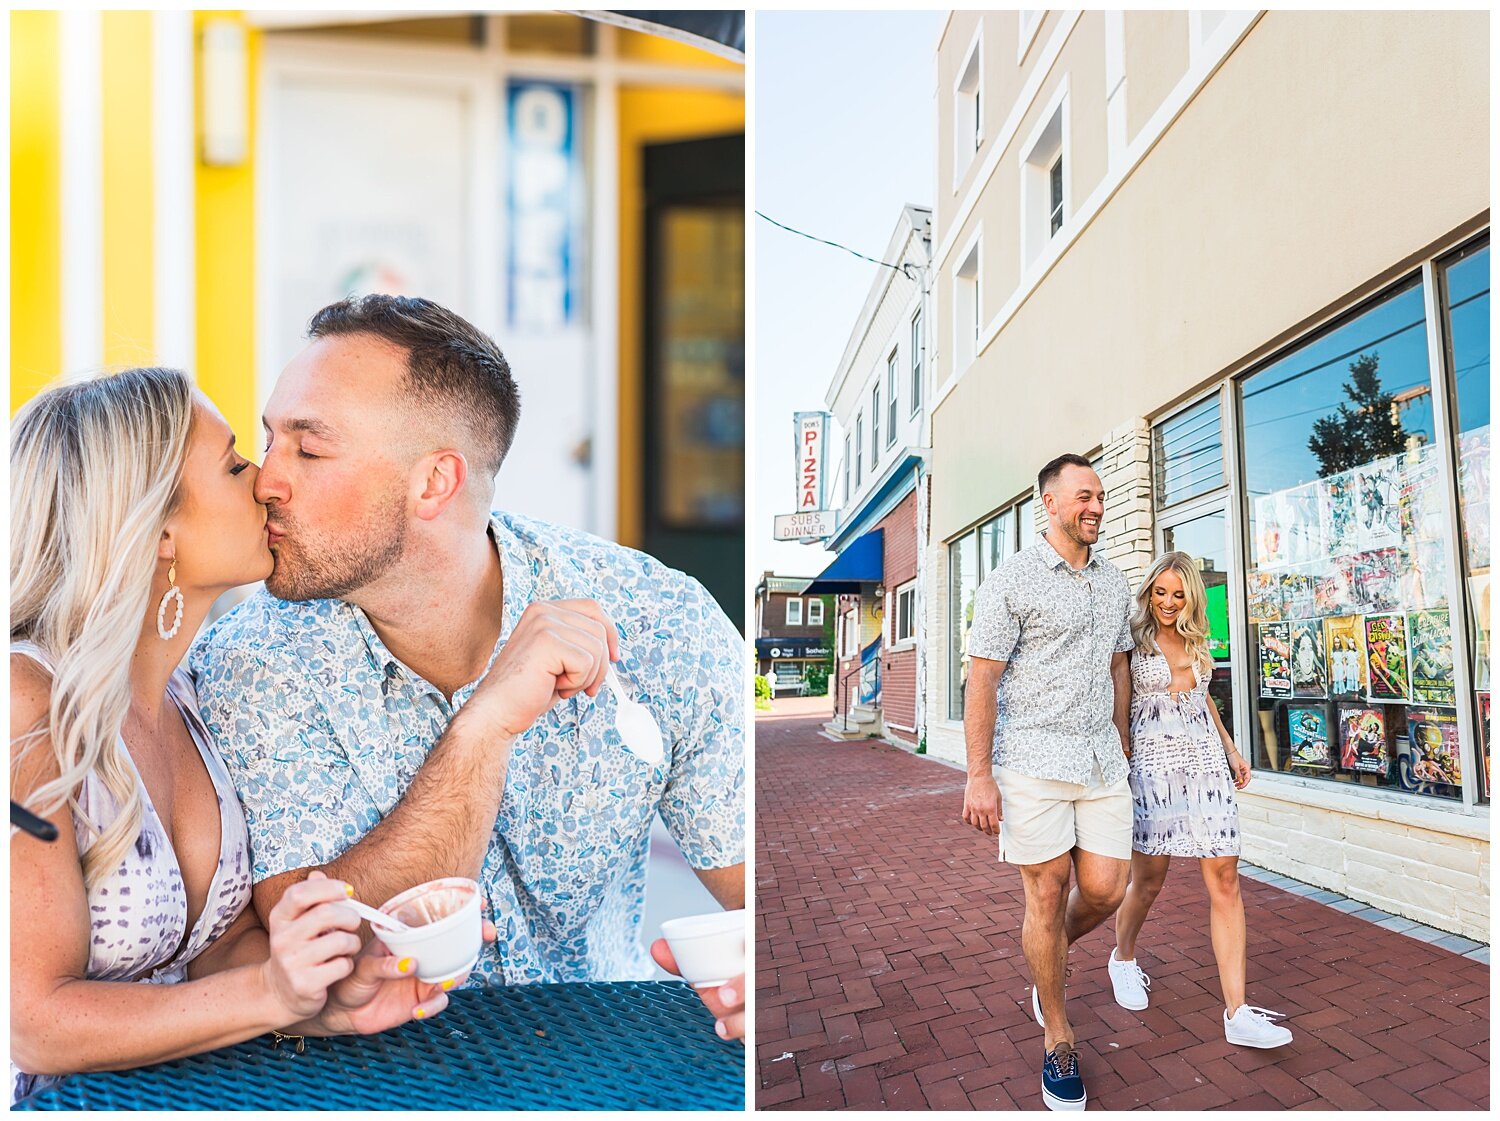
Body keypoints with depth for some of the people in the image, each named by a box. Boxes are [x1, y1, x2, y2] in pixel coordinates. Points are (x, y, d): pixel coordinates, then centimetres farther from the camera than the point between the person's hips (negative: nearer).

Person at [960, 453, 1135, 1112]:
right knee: (1047, 896, 2)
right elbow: (982, 680, -10)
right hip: (1033, 761, -5)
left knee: (1105, 891, 4)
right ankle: (1058, 1042, 20)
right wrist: (978, 777, -14)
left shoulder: (1114, 584, 13)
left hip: (1100, 761, 6)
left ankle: (1049, 957, 37)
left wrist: (1119, 748, 19)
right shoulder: (1012, 581, -7)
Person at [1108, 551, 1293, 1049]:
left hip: (1206, 761, 5)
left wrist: (1232, 750, 20)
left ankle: (1237, 1013, 1)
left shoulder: (1197, 640, 13)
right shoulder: (1134, 638, -4)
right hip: (1153, 764, -5)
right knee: (1148, 881, 4)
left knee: (1225, 879, -2)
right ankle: (1123, 958, 34)